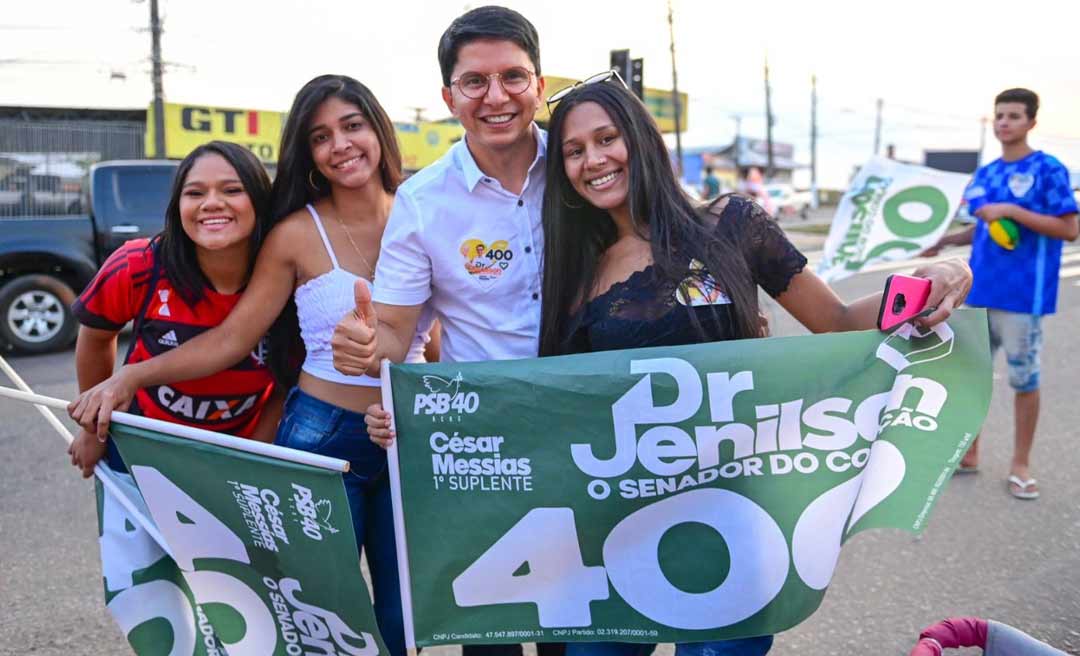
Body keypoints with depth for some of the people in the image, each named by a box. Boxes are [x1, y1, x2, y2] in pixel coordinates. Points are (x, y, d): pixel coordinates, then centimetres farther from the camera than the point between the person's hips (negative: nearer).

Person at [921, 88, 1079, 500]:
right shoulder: (983, 175, 11)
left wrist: (1013, 210, -20)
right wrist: (944, 241, 5)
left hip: (1023, 294, -6)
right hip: (980, 291, 6)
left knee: (1024, 378, 5)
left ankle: (1020, 464, 19)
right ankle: (969, 453, 26)